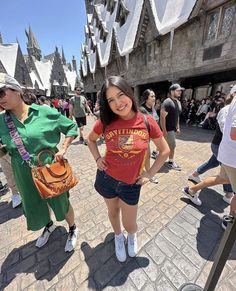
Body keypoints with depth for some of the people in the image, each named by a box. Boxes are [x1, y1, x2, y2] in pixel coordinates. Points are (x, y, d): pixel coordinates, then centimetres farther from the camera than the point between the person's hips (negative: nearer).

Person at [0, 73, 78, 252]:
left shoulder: (45, 112, -12)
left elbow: (72, 128, -6)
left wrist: (63, 149, -15)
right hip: (25, 175, 4)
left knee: (61, 202, 16)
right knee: (35, 205, 26)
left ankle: (72, 229, 47)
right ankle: (49, 225, 60)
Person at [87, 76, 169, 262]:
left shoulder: (147, 121, -15)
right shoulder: (105, 122, -14)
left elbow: (165, 151, -2)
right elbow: (91, 139, 8)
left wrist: (150, 174, -4)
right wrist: (98, 159, -4)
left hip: (131, 184, 0)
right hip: (106, 178, 1)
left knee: (130, 225, 17)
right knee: (113, 212, 26)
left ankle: (133, 235, 59)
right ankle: (118, 237, 63)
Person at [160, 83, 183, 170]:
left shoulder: (178, 102, 13)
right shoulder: (167, 102, -17)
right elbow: (162, 117, -23)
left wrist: (178, 127, 17)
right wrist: (164, 130, -25)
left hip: (173, 128, 9)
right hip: (168, 129, -9)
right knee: (172, 146, 0)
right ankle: (171, 162, 18)